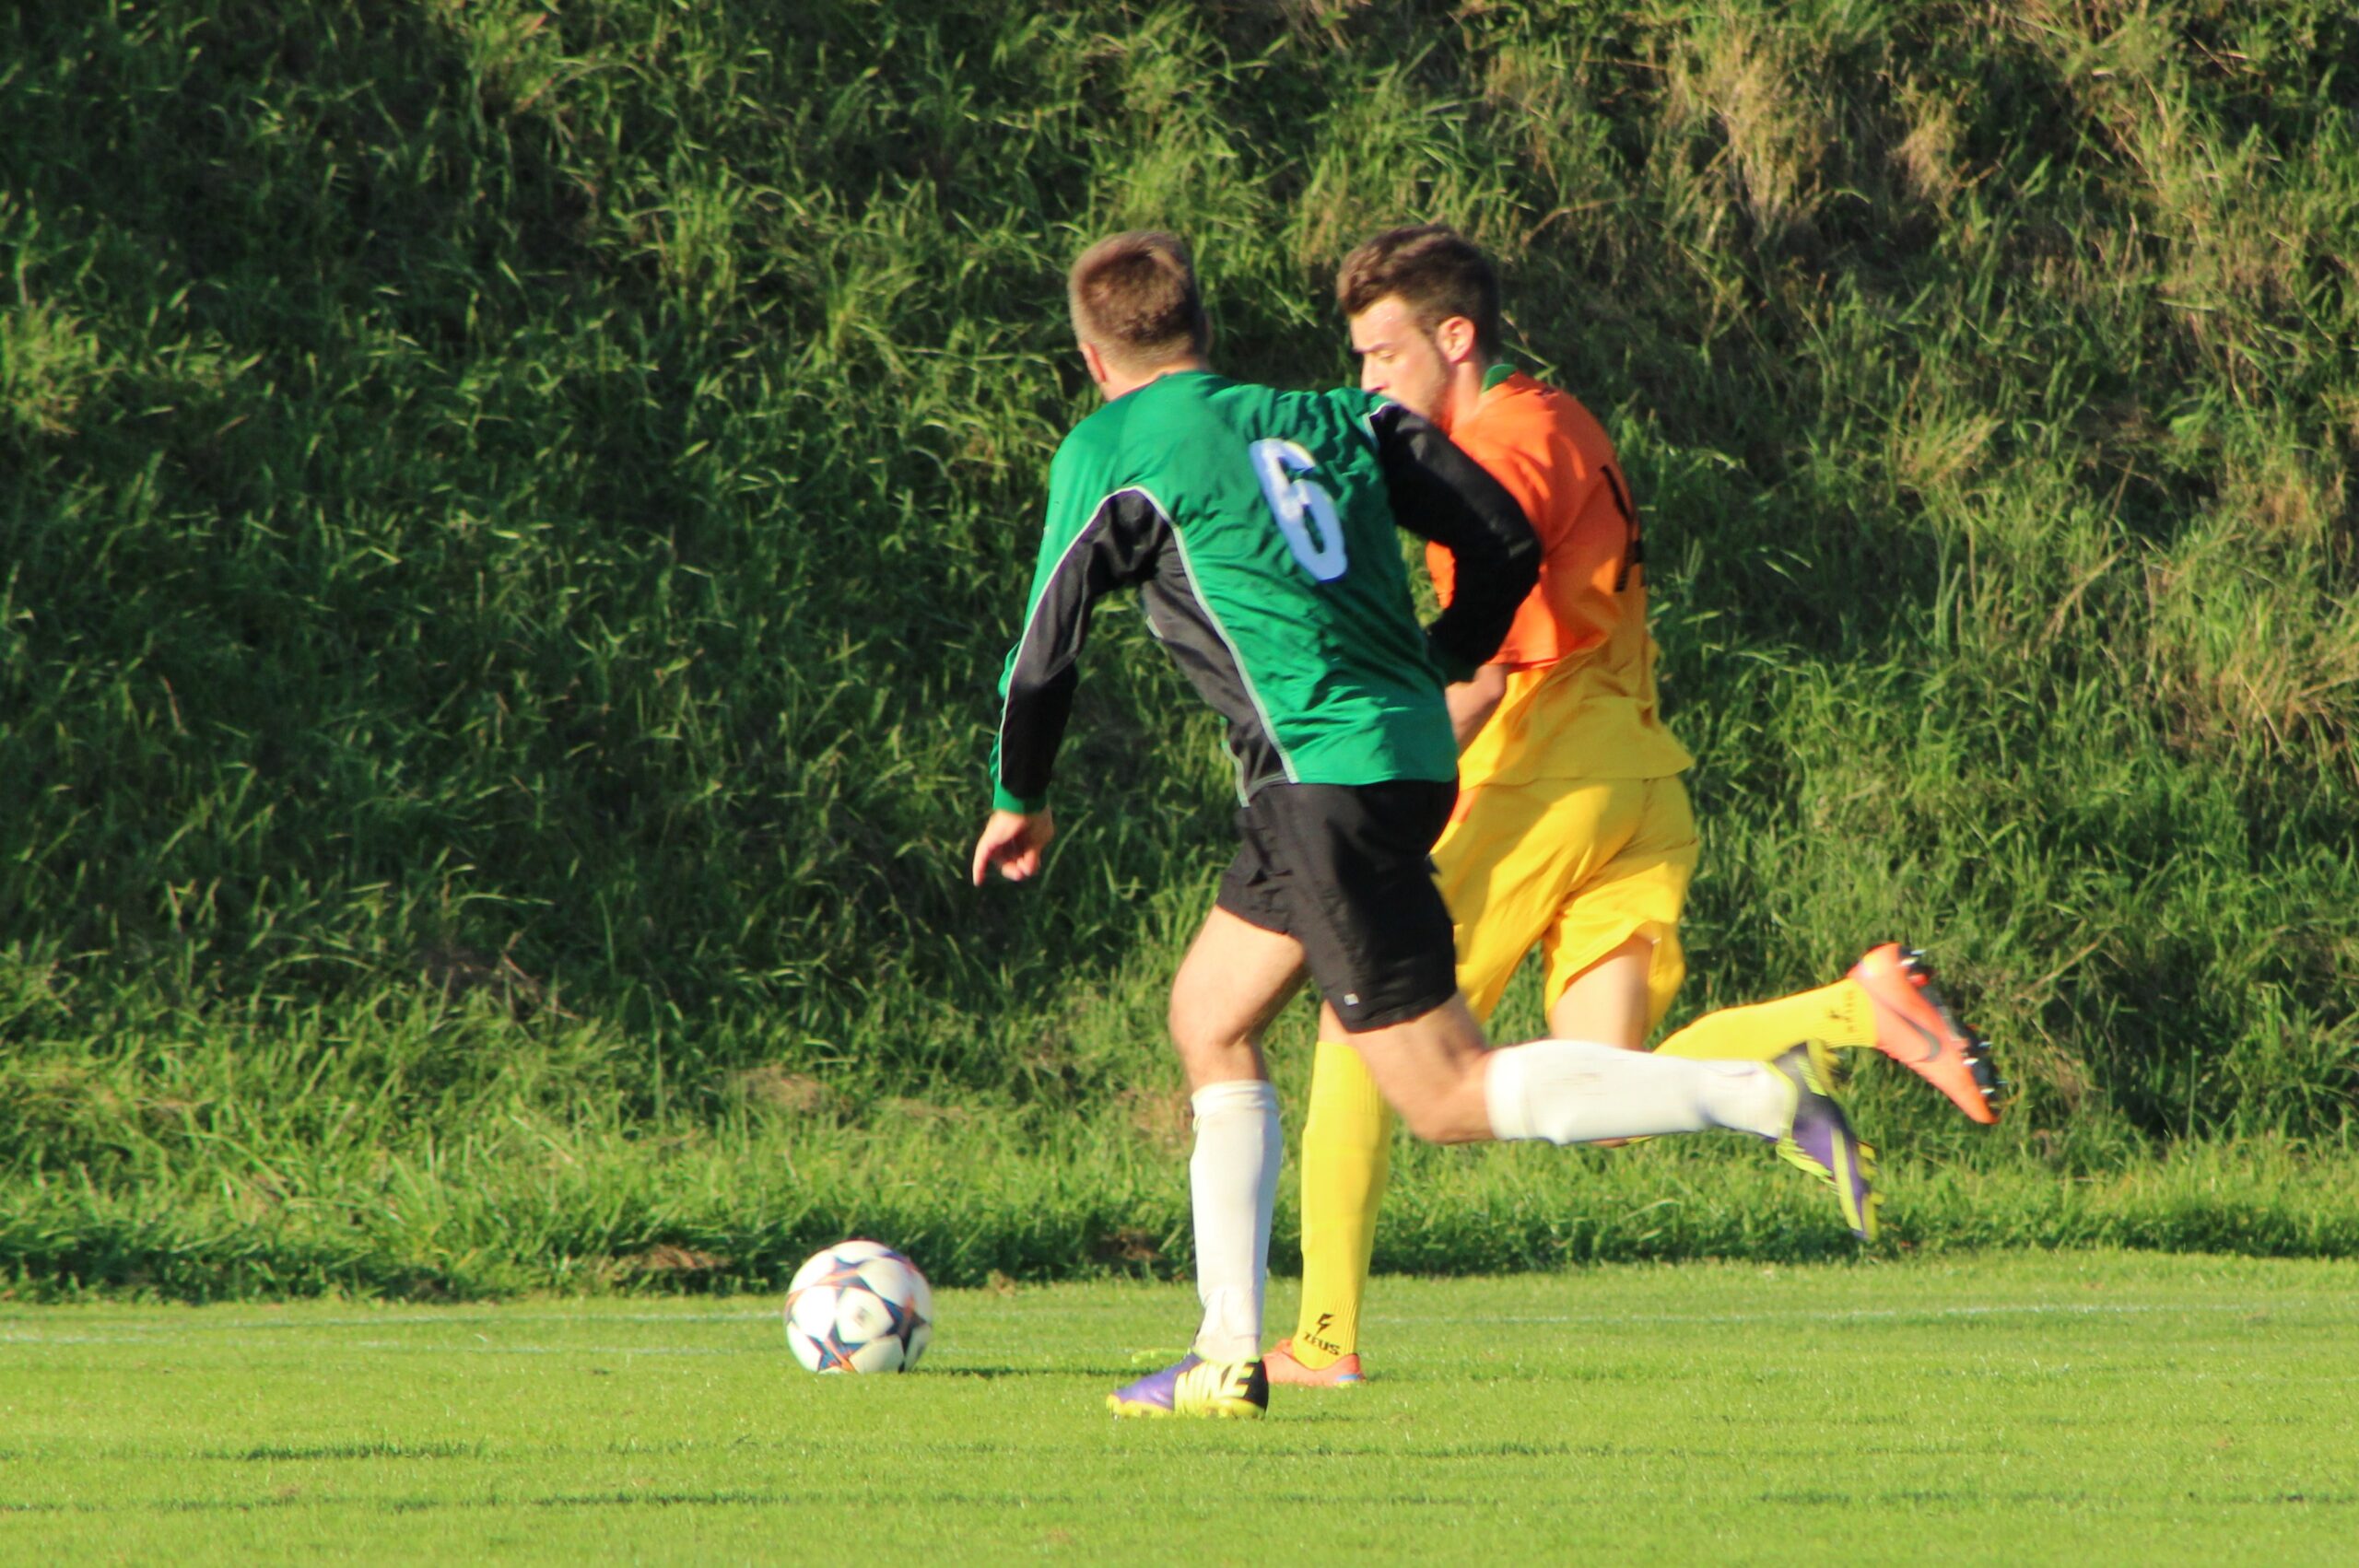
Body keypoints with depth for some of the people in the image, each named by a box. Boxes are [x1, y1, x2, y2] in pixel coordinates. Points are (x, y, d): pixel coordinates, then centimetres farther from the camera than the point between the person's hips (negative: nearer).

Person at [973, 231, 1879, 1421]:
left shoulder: (1110, 455, -1)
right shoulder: (1330, 420, 15)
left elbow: (1044, 656, 2)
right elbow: (1507, 543, 10)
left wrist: (1019, 806, 20)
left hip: (1326, 778, -8)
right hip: (1409, 754, 8)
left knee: (1449, 1095, -6)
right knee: (1208, 1021, 19)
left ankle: (1761, 1096, -20)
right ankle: (1228, 1354, 16)